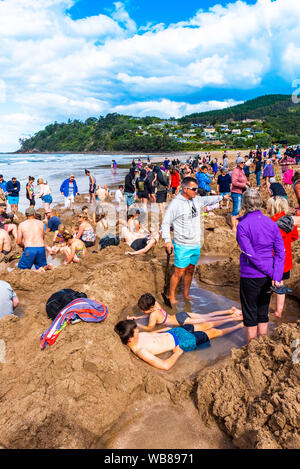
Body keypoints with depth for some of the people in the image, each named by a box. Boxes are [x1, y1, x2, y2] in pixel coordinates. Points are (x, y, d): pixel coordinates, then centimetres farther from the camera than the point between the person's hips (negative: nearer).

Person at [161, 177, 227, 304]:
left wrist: (222, 197, 39)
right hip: (182, 246, -7)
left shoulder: (197, 200, 6)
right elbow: (166, 223, -14)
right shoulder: (176, 203, -14)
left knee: (190, 270, 17)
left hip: (196, 244, 7)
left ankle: (186, 294, 33)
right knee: (179, 272, -2)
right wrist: (167, 240, -23)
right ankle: (171, 296, 17)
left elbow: (208, 200, 29)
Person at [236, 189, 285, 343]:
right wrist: (276, 276, -9)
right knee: (263, 314, 19)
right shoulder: (271, 223, 1)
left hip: (250, 276, -5)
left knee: (250, 316, 10)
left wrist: (271, 272, -12)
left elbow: (250, 254, -19)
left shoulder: (243, 225, -14)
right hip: (267, 278, 5)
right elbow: (281, 251, -4)